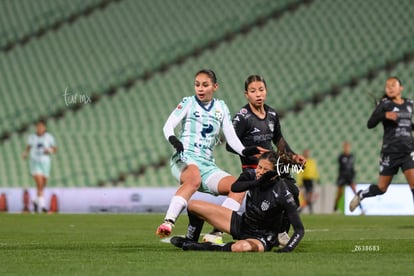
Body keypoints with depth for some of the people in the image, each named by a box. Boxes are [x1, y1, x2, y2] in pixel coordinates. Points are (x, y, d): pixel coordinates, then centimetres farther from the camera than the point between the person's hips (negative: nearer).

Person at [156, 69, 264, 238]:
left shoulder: (221, 107, 18)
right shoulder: (188, 103, 7)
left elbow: (231, 137, 13)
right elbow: (168, 125, -4)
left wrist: (244, 151, -7)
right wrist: (173, 140, -26)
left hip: (207, 165, 5)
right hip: (185, 160, -5)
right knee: (194, 178, -40)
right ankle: (168, 223, -50)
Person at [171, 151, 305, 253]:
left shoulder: (282, 192, -26)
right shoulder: (252, 176, -12)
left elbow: (299, 229, -24)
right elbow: (235, 187, -33)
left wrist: (287, 249, -39)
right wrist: (258, 183, -45)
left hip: (262, 239, -6)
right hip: (242, 224, 6)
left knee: (243, 247, -45)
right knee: (193, 205, 4)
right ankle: (190, 241, 27)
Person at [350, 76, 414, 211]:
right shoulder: (385, 104, -5)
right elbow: (370, 124, -13)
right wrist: (384, 115, -29)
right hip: (390, 151, -3)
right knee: (381, 188, 7)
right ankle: (360, 195, 37)